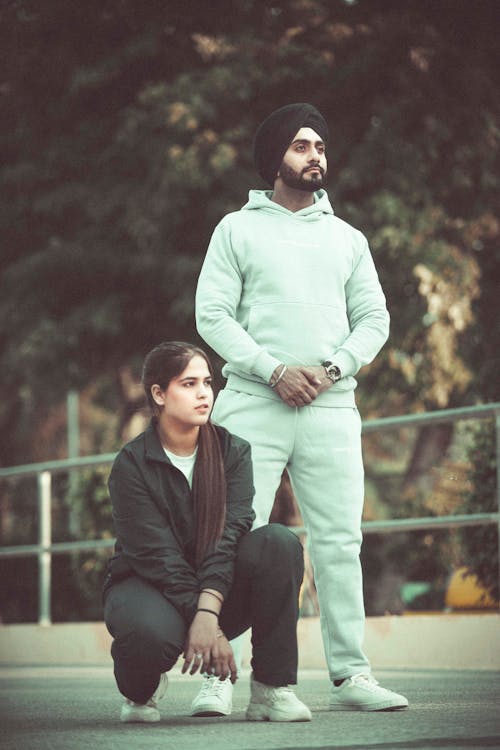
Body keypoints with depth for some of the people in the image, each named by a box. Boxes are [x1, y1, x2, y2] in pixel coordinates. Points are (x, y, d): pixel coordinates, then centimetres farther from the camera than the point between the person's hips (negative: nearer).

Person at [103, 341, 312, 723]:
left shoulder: (232, 451, -2)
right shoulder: (131, 464, -11)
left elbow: (229, 537, -15)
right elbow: (158, 556, -18)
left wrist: (208, 614, -30)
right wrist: (206, 627, -27)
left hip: (220, 587, 3)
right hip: (148, 586, -3)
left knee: (279, 542, -26)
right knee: (152, 633, -40)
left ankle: (272, 688, -21)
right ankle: (141, 689, 1)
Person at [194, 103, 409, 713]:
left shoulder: (346, 238, 18)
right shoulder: (238, 229, 8)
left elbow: (375, 319, 12)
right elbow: (212, 315, -1)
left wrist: (332, 369, -6)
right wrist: (274, 371, -12)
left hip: (331, 407, 3)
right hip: (254, 405, -3)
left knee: (339, 543, 0)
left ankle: (349, 675, 3)